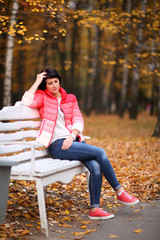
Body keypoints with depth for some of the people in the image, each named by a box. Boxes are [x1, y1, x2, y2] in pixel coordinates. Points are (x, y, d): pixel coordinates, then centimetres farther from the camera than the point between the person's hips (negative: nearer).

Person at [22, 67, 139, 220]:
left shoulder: (70, 99, 19)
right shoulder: (42, 97, 6)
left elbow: (78, 121, 9)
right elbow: (27, 102, -16)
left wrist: (72, 136, -10)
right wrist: (37, 81, -8)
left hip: (73, 140, 5)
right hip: (57, 145, -5)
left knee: (95, 167, -22)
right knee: (100, 152, -21)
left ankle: (94, 209, -11)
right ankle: (119, 192, -5)